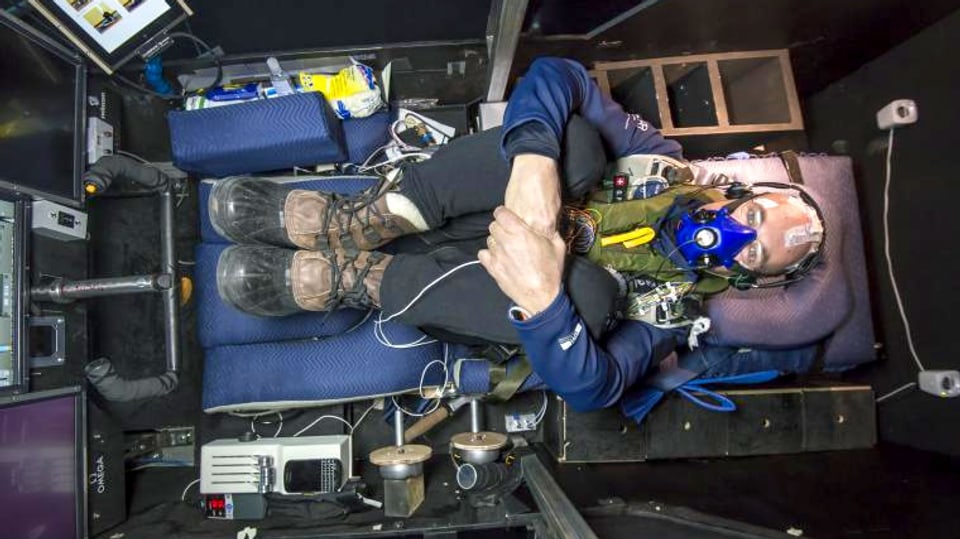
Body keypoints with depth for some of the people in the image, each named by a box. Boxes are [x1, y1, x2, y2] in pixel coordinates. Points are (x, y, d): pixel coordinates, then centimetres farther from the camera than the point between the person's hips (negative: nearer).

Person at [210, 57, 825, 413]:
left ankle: (354, 276, -27)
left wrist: (542, 298, -45)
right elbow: (556, 75, -12)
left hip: (464, 279, -2)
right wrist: (534, 162, -32)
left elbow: (589, 388, -26)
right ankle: (354, 219, -27)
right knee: (577, 140, -26)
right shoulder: (664, 162, -1)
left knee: (588, 289, -37)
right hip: (466, 212, 3)